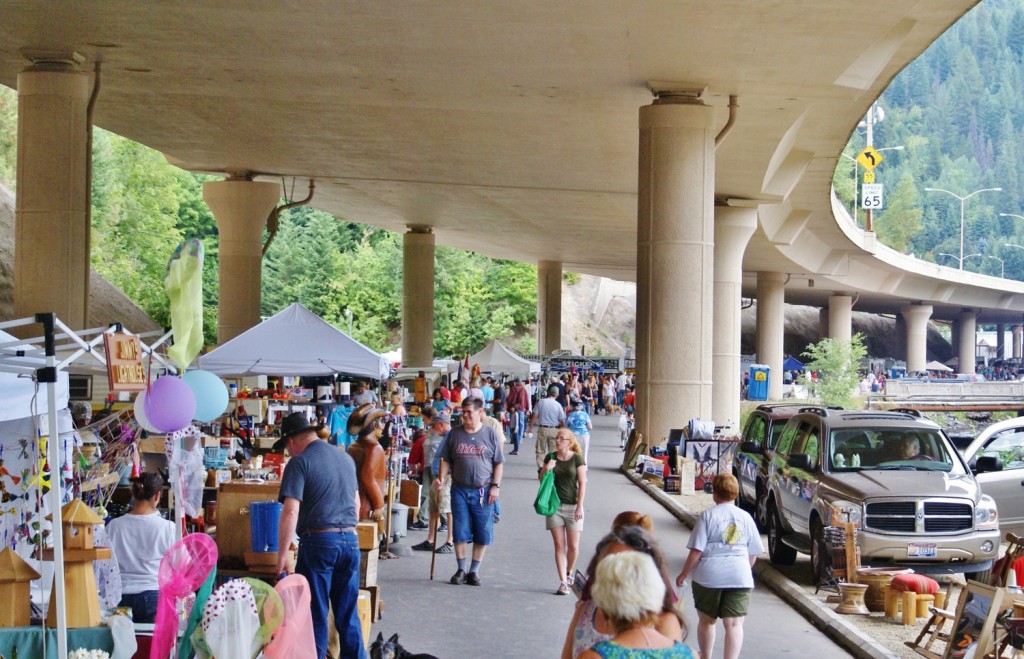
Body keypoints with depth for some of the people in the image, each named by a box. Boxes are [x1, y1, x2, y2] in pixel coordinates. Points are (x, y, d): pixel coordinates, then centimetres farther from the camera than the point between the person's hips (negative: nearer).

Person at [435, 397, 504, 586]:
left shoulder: (491, 435, 0)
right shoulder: (455, 434, 5)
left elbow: (499, 463, 2)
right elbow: (446, 460, 9)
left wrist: (495, 486, -6)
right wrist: (441, 479, -5)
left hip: (483, 491, -1)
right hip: (459, 490, 1)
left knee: (482, 533, 3)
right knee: (460, 531, 4)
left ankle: (474, 570, 15)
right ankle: (461, 569, 16)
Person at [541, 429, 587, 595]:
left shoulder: (577, 459, -4)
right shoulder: (550, 457, 5)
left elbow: (582, 483, -5)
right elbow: (541, 479, 12)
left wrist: (579, 506, -10)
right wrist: (546, 469, -10)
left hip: (572, 506, -2)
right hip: (554, 505, 2)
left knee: (573, 546, 3)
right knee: (559, 545, 1)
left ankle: (569, 573, 29)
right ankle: (563, 582, 3)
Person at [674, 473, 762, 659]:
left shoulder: (708, 515, -5)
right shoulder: (745, 517, 5)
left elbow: (696, 551, -9)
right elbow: (753, 553, 10)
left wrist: (683, 574, 1)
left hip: (709, 576, -1)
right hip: (740, 578, 1)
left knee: (706, 621, 17)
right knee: (734, 624, -2)